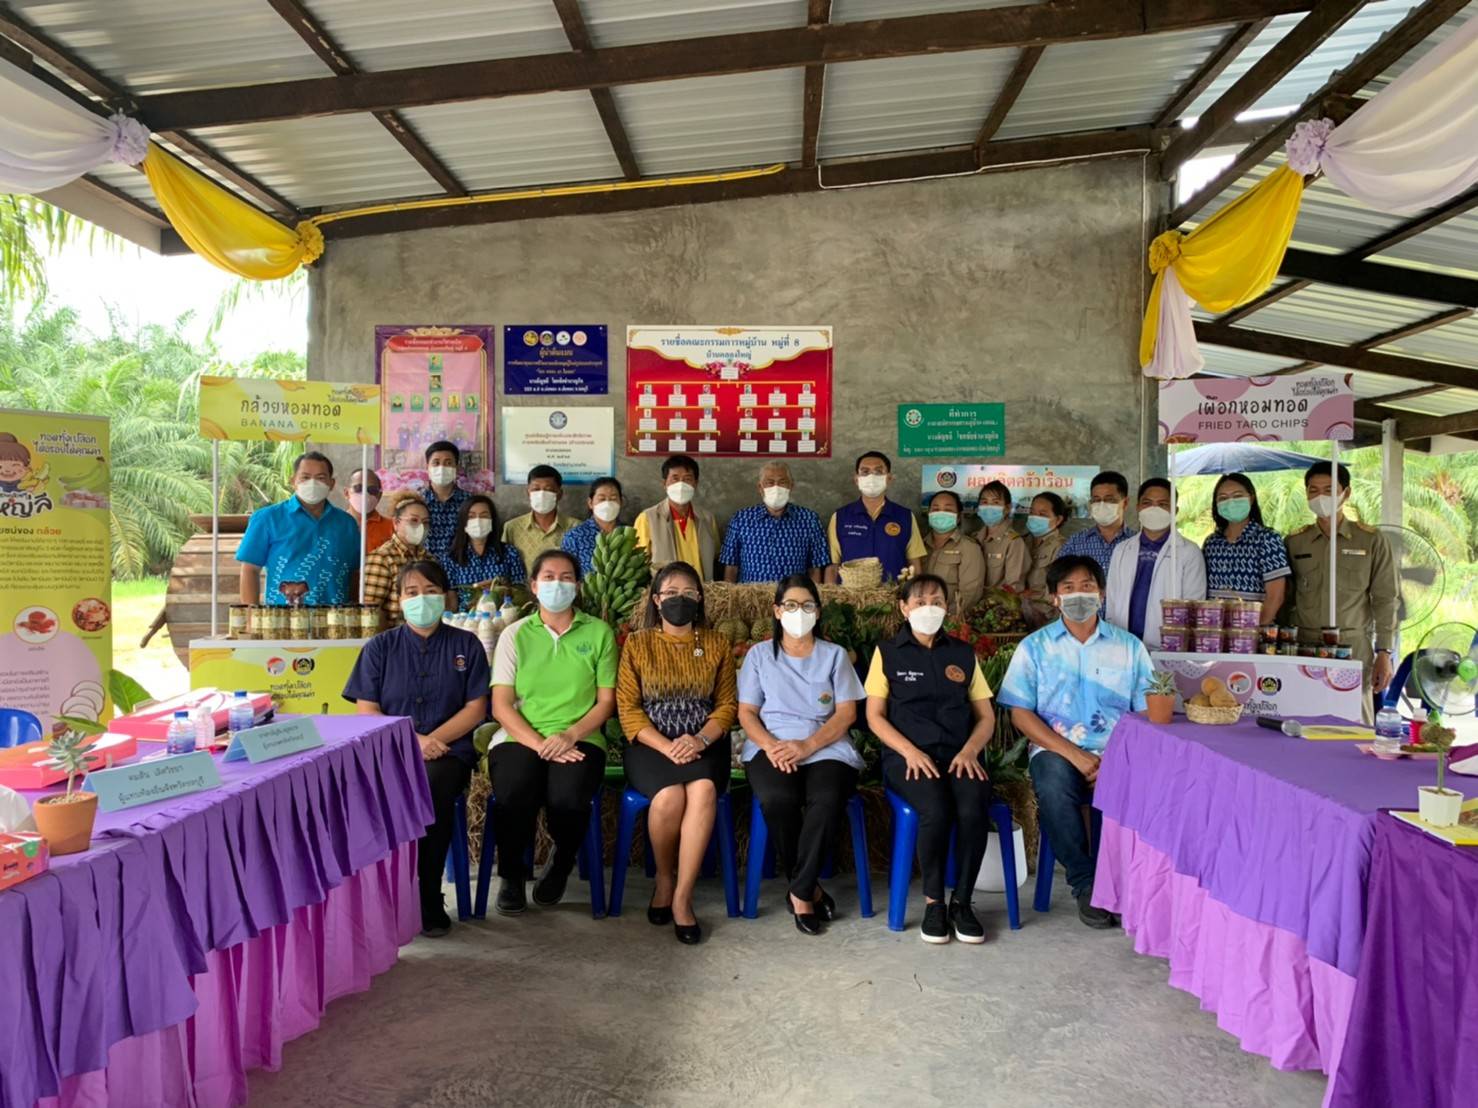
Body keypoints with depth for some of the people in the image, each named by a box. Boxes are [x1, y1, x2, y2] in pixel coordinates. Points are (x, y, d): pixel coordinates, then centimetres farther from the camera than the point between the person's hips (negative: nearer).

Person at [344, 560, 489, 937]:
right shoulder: (380, 647, 14)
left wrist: (432, 739, -11)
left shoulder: (466, 645, 12)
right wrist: (410, 739, -11)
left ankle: (428, 899, -18)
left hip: (447, 751, -1)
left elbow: (476, 708, 5)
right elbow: (366, 712, 6)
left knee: (430, 787, -35)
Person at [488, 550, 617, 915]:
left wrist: (569, 736, -13)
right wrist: (539, 743, -16)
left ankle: (561, 865, 6)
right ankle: (511, 874, 3)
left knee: (567, 798, -31)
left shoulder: (599, 632, 7)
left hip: (579, 739, 0)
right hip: (521, 738, 1)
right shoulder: (515, 634, 8)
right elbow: (501, 706, 0)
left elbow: (606, 701, 4)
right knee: (512, 796, -30)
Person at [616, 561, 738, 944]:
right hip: (650, 743, -1)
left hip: (703, 743, 1)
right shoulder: (637, 644, 5)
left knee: (704, 791, -32)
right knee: (670, 796, -31)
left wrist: (700, 740, -15)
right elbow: (628, 708, -1)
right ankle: (664, 880, -2)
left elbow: (727, 704, 5)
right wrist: (666, 746, -16)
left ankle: (682, 897, -21)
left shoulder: (717, 644, 9)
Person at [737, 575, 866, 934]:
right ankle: (810, 887, -9)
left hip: (827, 748, 0)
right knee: (777, 799, -33)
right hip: (771, 748, 0)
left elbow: (847, 713, 4)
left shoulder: (834, 655, 13)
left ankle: (800, 892, -14)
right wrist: (771, 746, -14)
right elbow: (746, 713, 7)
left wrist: (807, 746, -13)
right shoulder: (759, 655, 14)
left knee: (827, 800, -34)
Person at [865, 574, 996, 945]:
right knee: (936, 810, -33)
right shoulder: (888, 652, 10)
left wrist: (970, 750, -6)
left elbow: (986, 715, 15)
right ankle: (933, 901, -10)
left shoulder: (963, 653, 17)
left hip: (959, 754, 2)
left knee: (974, 809, -30)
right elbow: (874, 715, 4)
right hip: (908, 755, -2)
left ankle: (961, 901, -9)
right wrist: (910, 752, -12)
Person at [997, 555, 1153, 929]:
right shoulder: (1035, 646, 7)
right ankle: (1085, 883, -11)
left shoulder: (1129, 647, 11)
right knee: (1053, 787, -34)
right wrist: (1074, 754, -13)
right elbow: (1020, 714, -1)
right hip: (1056, 749, -1)